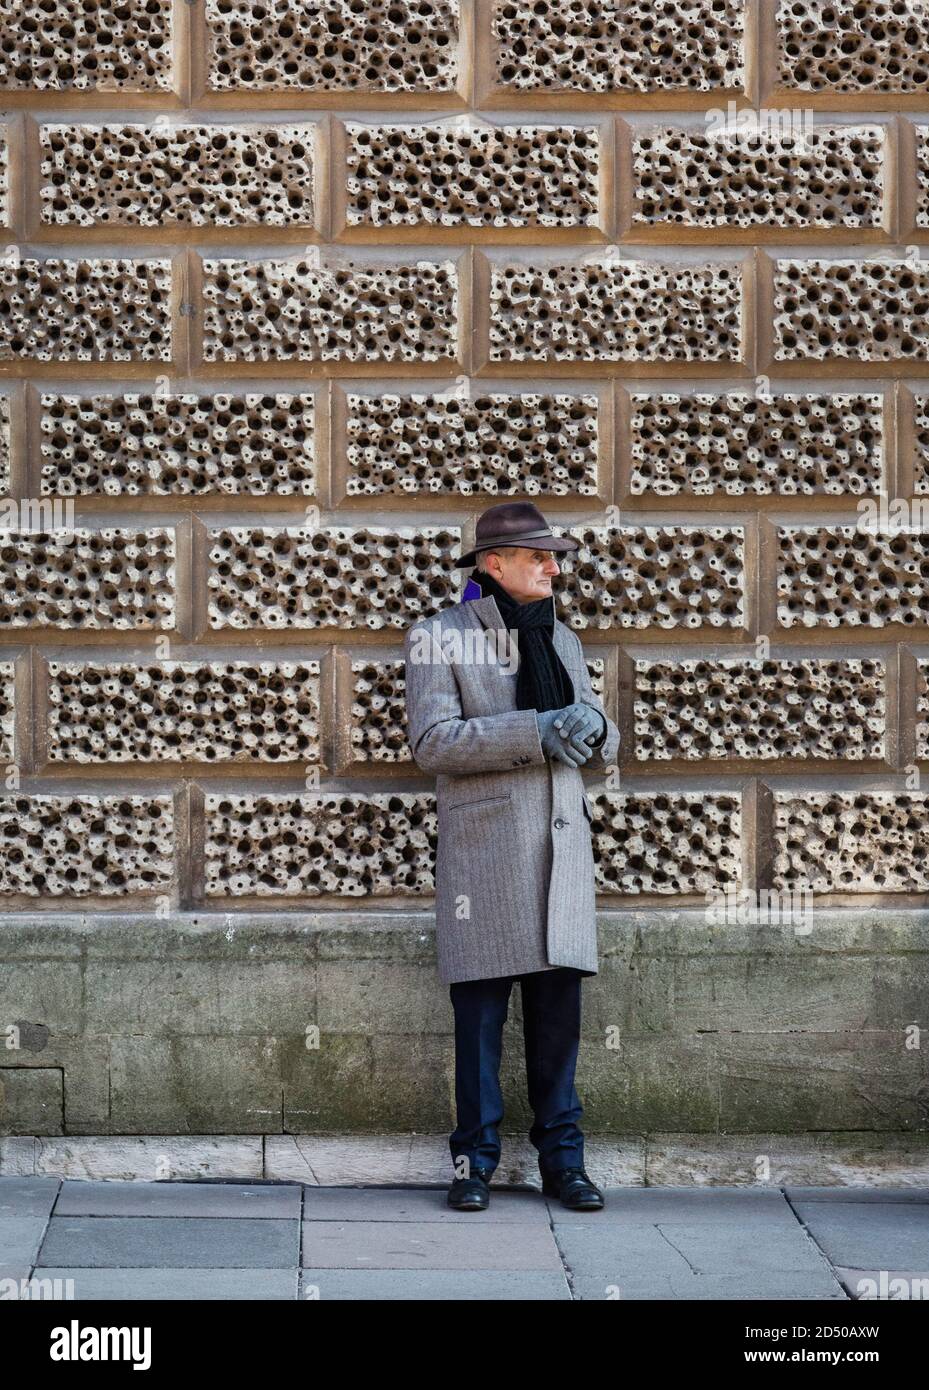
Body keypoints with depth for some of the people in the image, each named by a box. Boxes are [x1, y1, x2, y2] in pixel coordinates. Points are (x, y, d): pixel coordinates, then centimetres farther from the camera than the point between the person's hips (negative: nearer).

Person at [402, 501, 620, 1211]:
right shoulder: (440, 636, 0)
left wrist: (592, 725, -6)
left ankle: (563, 1158, 13)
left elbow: (605, 748, 19)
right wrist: (537, 732, -19)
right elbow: (432, 741, -12)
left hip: (562, 850, 5)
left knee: (559, 1011, 5)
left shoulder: (563, 639, 17)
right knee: (481, 1012, -1)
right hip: (483, 849, -4)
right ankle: (476, 1159, 8)